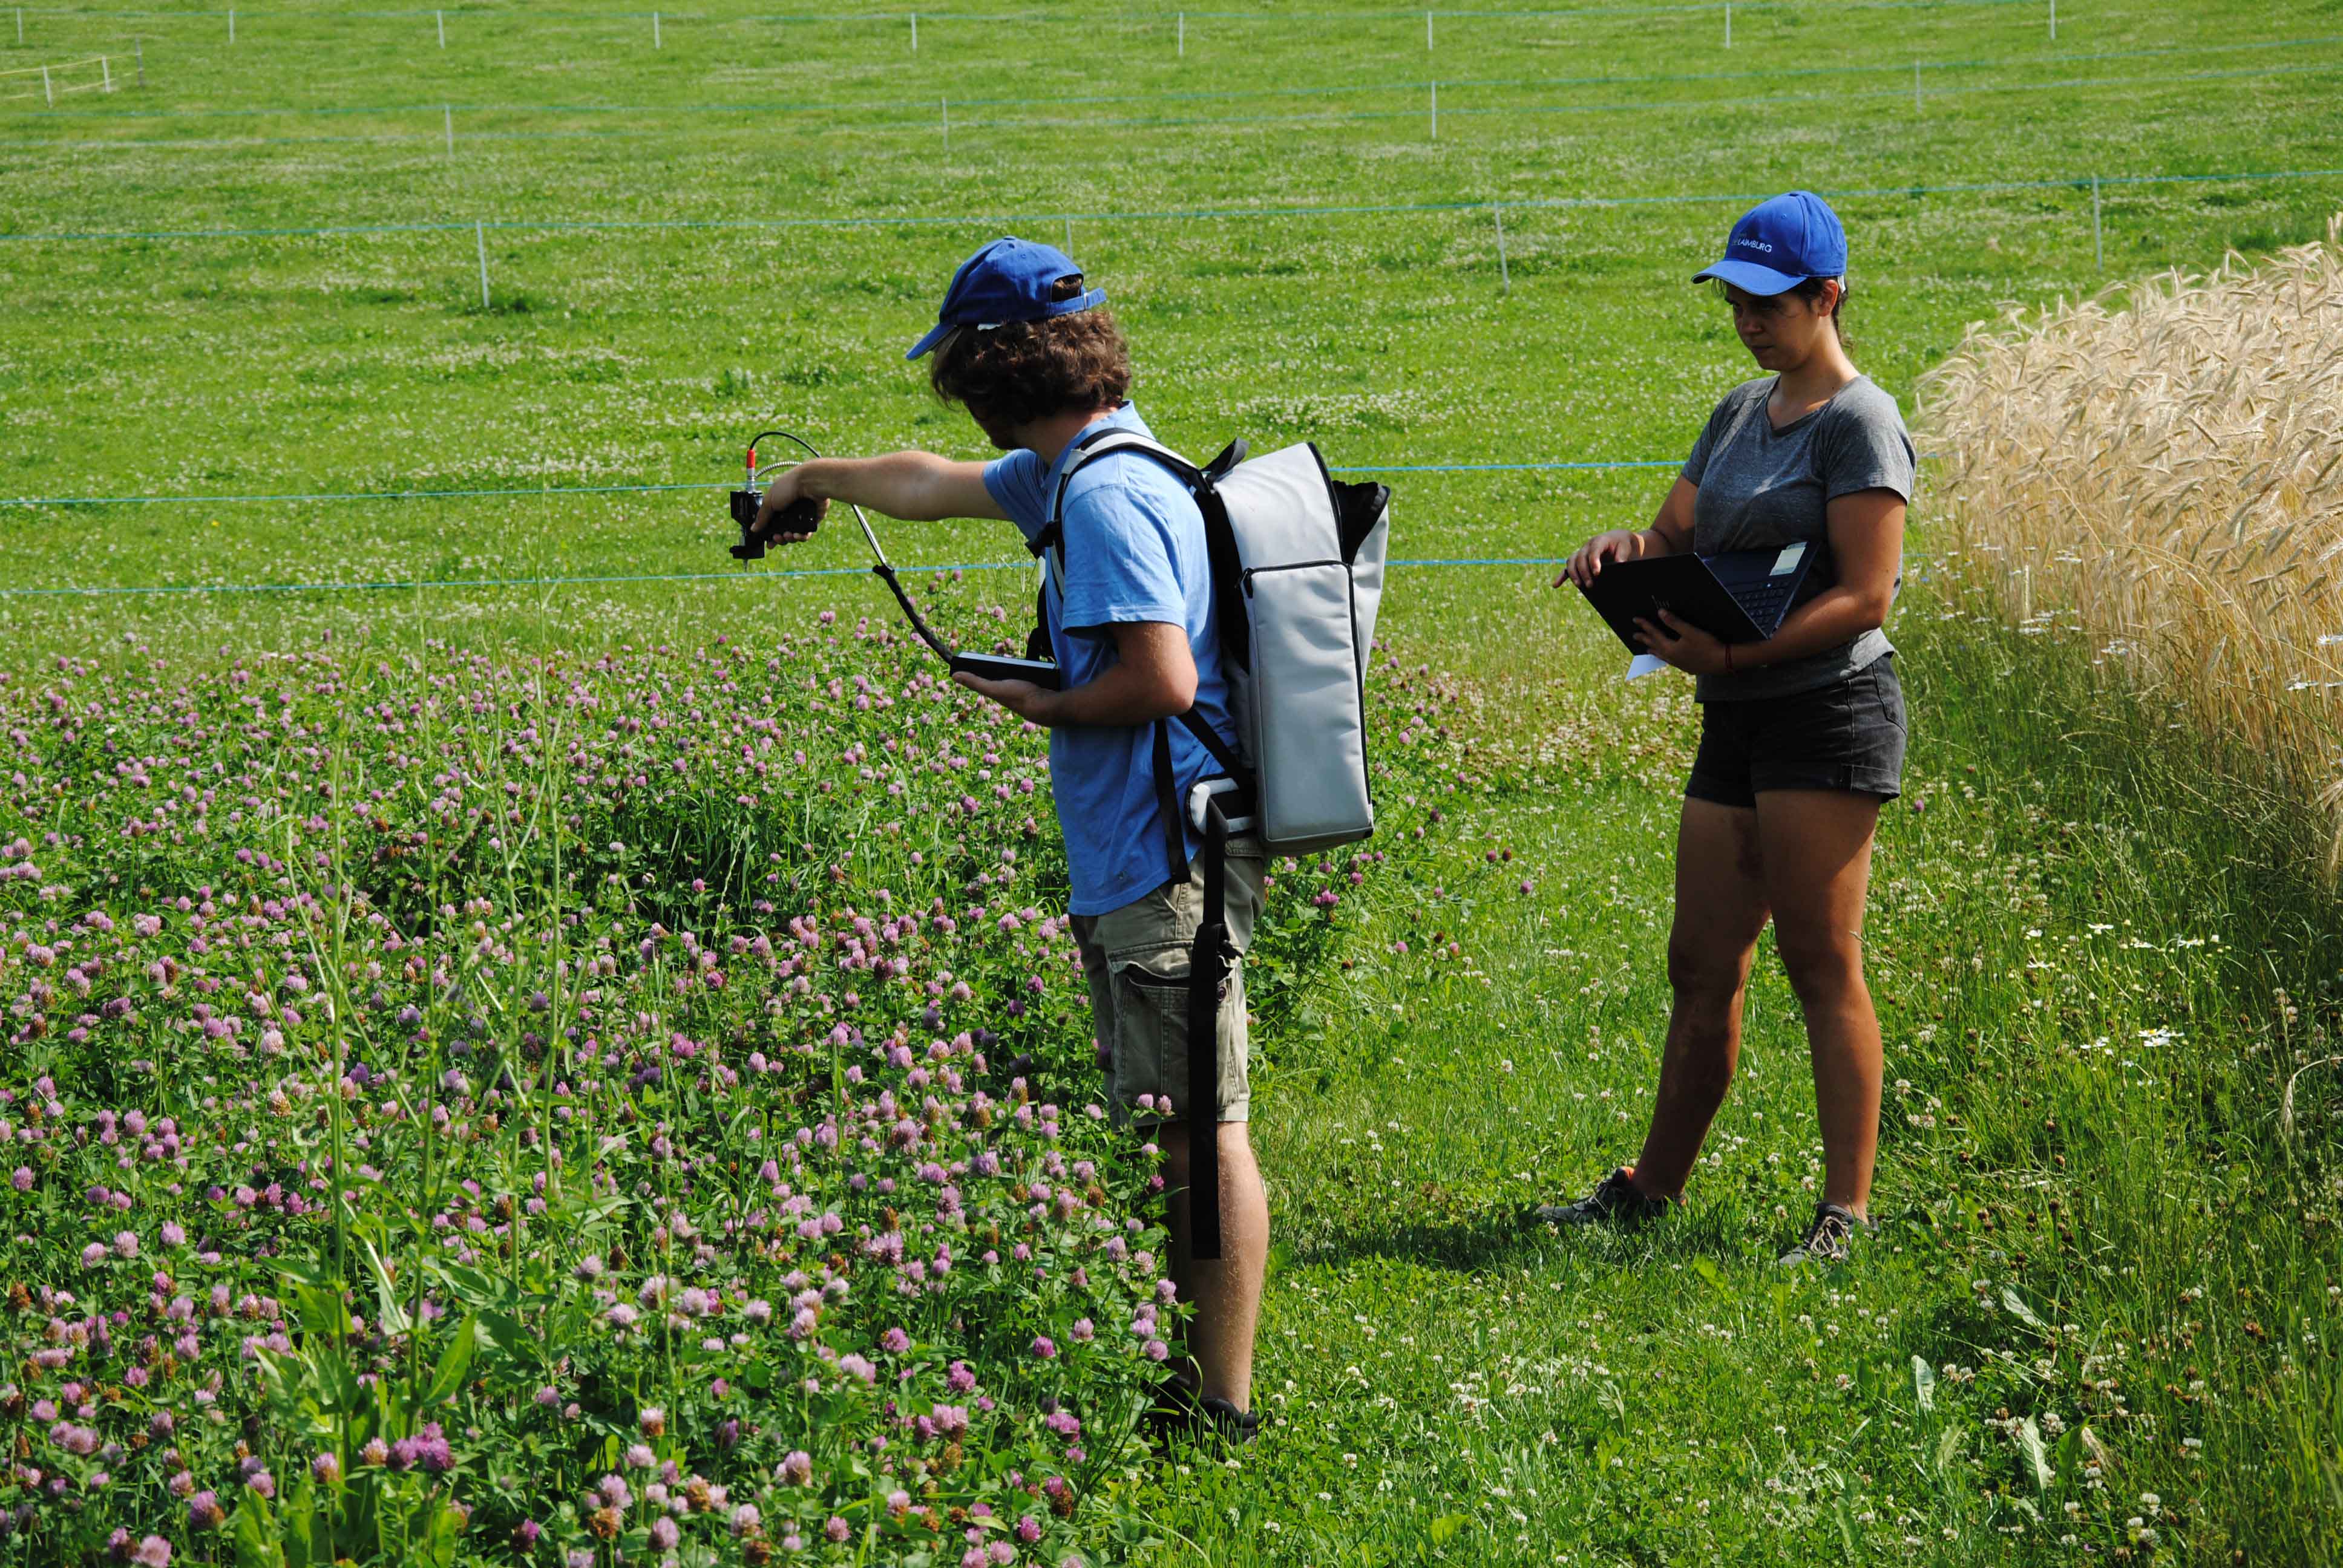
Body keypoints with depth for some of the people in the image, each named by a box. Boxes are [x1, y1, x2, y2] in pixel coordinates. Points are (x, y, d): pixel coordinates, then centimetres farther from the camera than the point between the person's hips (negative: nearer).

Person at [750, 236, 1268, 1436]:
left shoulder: (1106, 495, -17)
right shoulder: (1067, 472, 16)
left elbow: (1163, 678, -24)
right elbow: (931, 486, 35)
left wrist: (1043, 704, -7)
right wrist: (815, 478, 50)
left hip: (1166, 859, -10)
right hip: (1132, 855, 10)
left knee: (1203, 1127, -6)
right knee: (1170, 1124, 13)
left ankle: (1222, 1402, -2)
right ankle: (1188, 1365, 19)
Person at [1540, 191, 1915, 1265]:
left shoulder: (1857, 422, -9)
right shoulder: (1742, 412, 17)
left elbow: (1865, 595, -16)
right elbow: (1677, 535, 19)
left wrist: (1736, 654, -23)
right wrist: (1626, 549, -4)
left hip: (1829, 710, -8)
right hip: (1736, 726, 8)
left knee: (1822, 967, -5)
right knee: (1701, 968, 13)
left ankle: (1848, 1212, 1)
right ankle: (1652, 1187, 22)